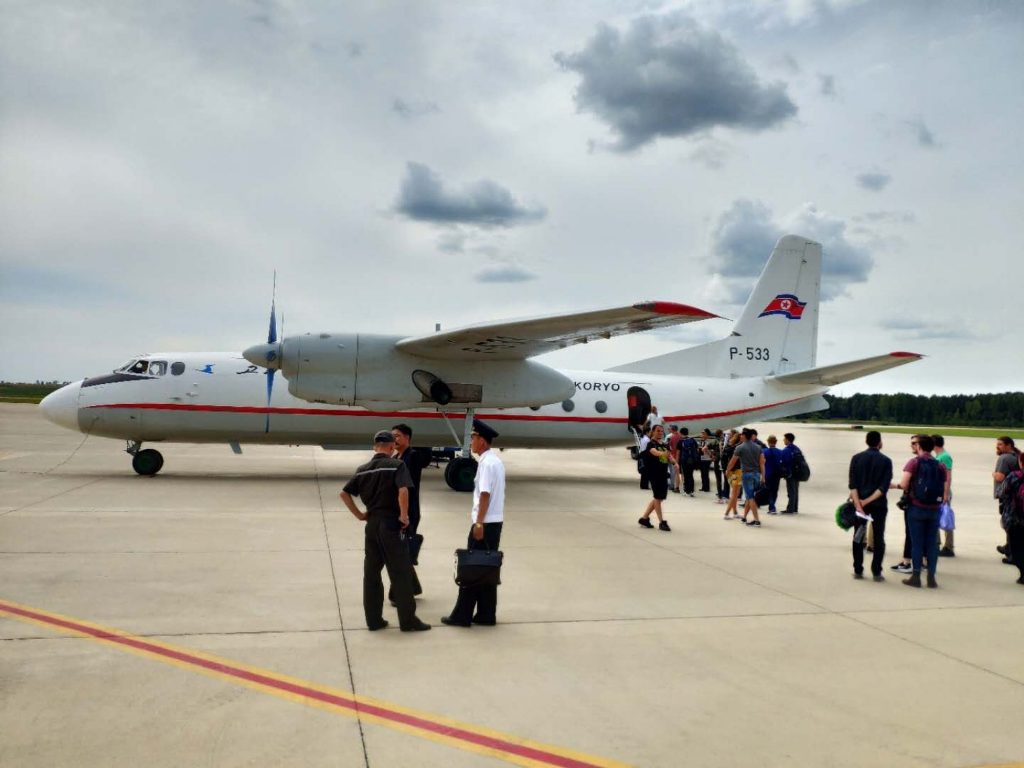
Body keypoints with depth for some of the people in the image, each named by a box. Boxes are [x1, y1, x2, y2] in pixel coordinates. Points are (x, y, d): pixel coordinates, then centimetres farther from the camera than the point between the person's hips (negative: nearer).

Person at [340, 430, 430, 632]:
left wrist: (359, 514, 14)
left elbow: (344, 494, 10)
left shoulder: (363, 469, 9)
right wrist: (404, 515, -13)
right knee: (400, 573, 1)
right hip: (391, 524, -6)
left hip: (371, 524, 6)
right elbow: (403, 490, -24)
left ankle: (373, 619, 17)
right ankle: (408, 620, 7)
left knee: (371, 573, 12)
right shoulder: (396, 465, -9)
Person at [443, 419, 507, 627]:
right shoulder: (496, 461, 13)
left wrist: (478, 523, -20)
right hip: (495, 521, 9)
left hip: (485, 523, -9)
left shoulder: (486, 463, -15)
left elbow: (485, 495, -20)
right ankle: (486, 615, 17)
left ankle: (462, 615, 6)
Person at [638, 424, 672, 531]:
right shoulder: (651, 444, -8)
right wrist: (662, 453, -52)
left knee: (658, 498, 13)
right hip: (654, 474, -8)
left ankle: (644, 518, 24)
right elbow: (654, 452, -30)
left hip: (663, 474, 8)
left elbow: (668, 455, 4)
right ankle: (662, 522, 2)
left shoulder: (664, 445, 15)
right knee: (658, 498, -4)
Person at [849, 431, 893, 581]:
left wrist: (858, 504, -13)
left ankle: (858, 571, 8)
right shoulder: (886, 461, -3)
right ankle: (876, 572, 4)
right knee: (878, 538, 7)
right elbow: (884, 487, -12)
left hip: (859, 503, 1)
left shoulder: (856, 458, 0)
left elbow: (852, 484, -8)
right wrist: (868, 501, -13)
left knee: (858, 537, 8)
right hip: (879, 505, -1)